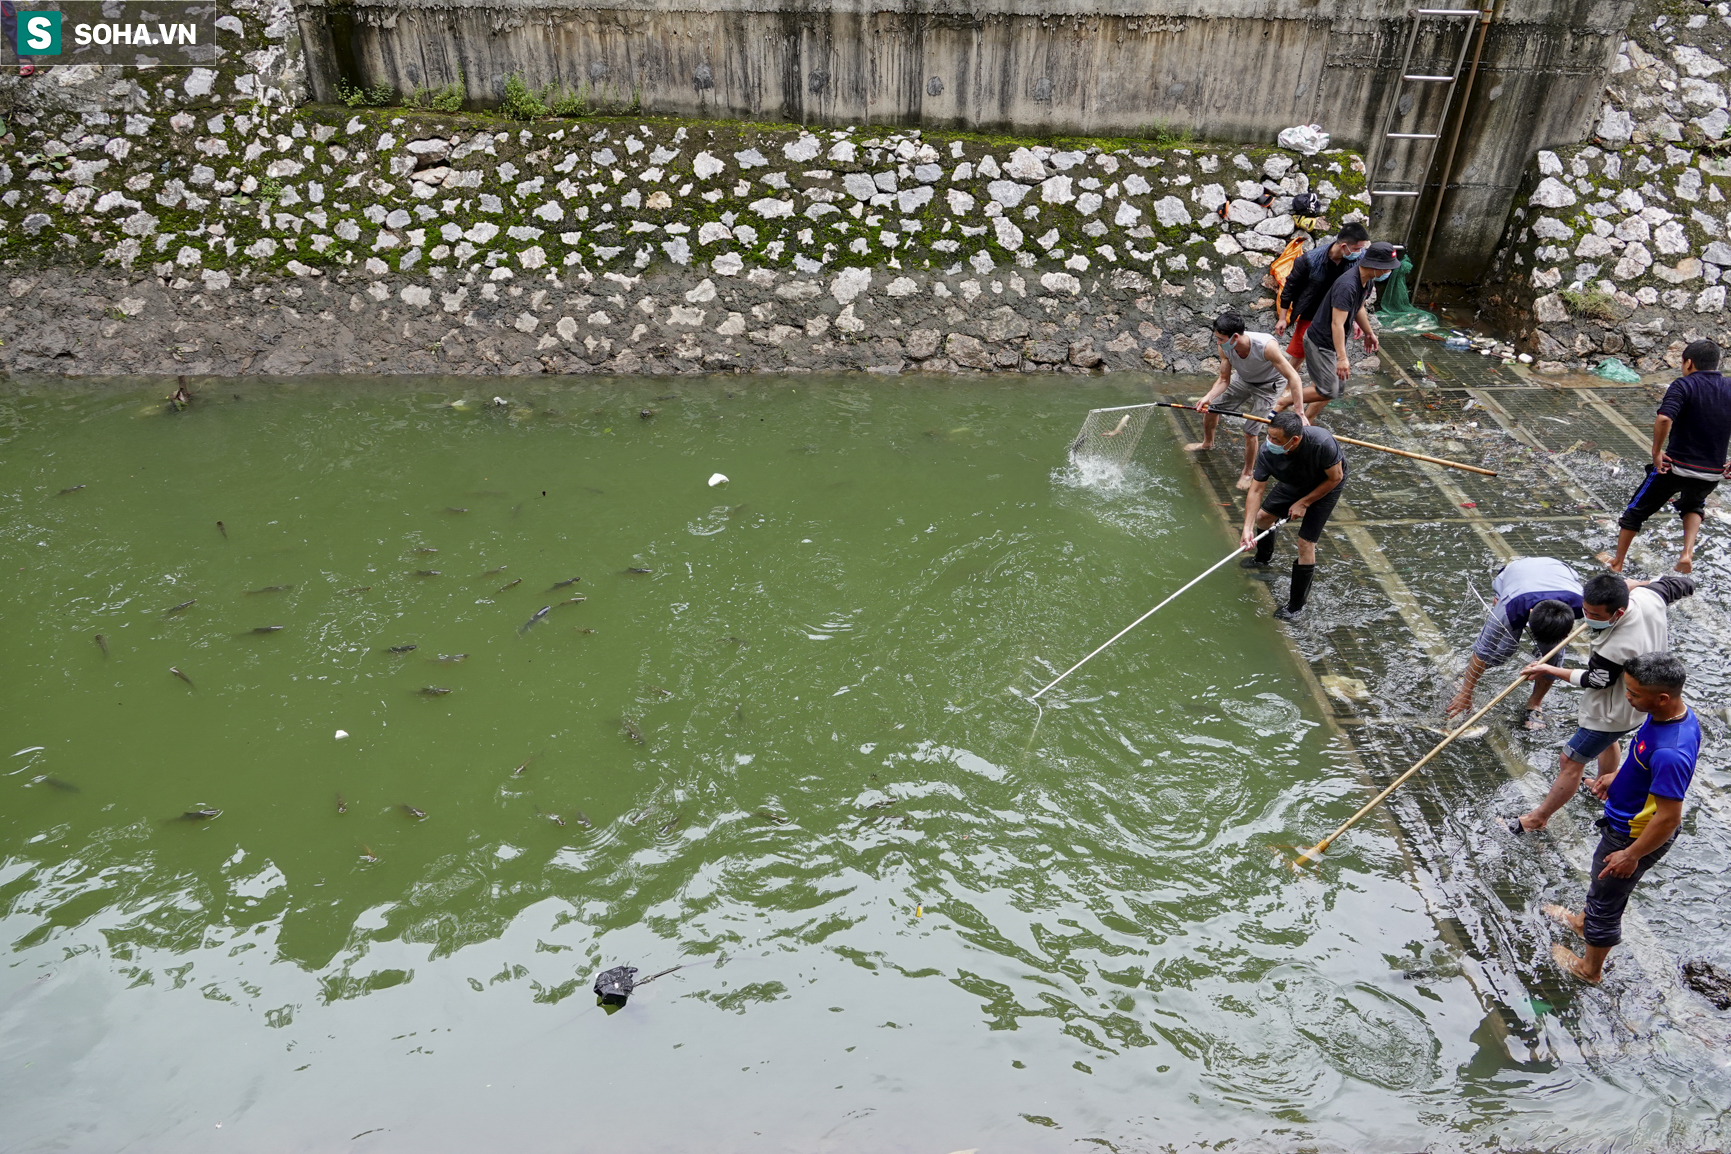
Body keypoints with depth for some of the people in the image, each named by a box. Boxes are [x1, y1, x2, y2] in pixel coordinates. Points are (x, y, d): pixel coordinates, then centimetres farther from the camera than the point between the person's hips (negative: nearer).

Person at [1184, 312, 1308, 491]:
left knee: (1250, 431, -12)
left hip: (1267, 385, -5)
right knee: (1210, 407, 12)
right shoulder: (1225, 348, -27)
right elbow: (1224, 380, -13)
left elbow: (1293, 378, -37)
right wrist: (1208, 397, -34)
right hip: (1242, 379, 5)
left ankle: (1247, 473, 14)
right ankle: (1207, 443, 45)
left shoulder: (1266, 346, -43)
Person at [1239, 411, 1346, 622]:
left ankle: (1296, 606, 1)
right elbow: (1256, 490, -23)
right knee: (1262, 516, 15)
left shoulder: (1322, 443, -43)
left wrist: (1304, 503, -24)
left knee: (1306, 543, -12)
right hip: (1294, 483, 5)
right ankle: (1264, 558, 51)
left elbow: (1335, 478, -26)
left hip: (1326, 485, -5)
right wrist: (1247, 529, -31)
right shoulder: (1267, 452, -31)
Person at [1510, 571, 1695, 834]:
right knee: (1607, 740, 36)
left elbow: (1595, 681, -22)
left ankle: (1539, 817, 25)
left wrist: (1550, 670, -16)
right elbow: (1684, 583, -3)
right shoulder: (1649, 596, -25)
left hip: (1613, 712, -9)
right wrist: (1631, 584, -1)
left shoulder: (1614, 649, -43)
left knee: (1570, 763, 8)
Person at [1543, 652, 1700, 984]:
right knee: (1601, 875, 34)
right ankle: (1583, 921, 61)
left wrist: (1632, 855, -21)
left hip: (1634, 836, -9)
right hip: (1627, 819, 9)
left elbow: (1668, 818, -32)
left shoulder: (1670, 753, -41)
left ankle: (1590, 968, 40)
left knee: (1606, 900, 15)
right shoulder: (1677, 713, -13)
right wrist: (1619, 776, 14)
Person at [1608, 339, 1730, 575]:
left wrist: (1656, 451, -18)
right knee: (1693, 506, 36)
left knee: (1636, 511, 16)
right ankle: (1687, 553, 14)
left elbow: (1664, 418, -29)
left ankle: (1616, 564, 25)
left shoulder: (1684, 385, -10)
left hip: (1675, 466, -5)